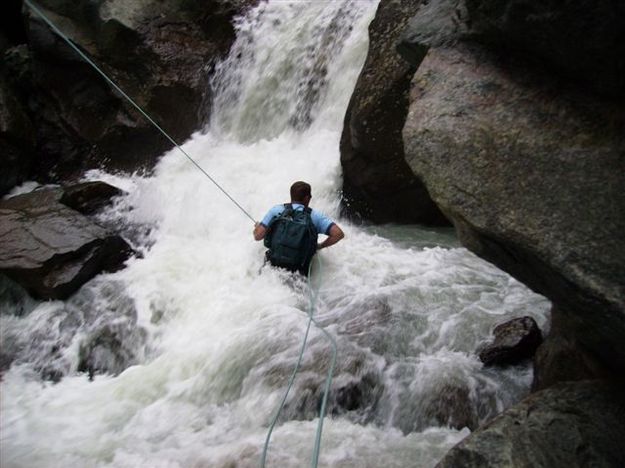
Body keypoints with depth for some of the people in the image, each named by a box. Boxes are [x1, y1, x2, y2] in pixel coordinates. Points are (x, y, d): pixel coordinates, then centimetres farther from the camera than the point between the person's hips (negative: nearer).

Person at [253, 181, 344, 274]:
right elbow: (338, 234, -7)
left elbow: (258, 236, 0)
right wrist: (320, 246, 9)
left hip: (272, 267, 1)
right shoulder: (315, 215, 1)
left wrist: (257, 227, 23)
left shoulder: (276, 210, 2)